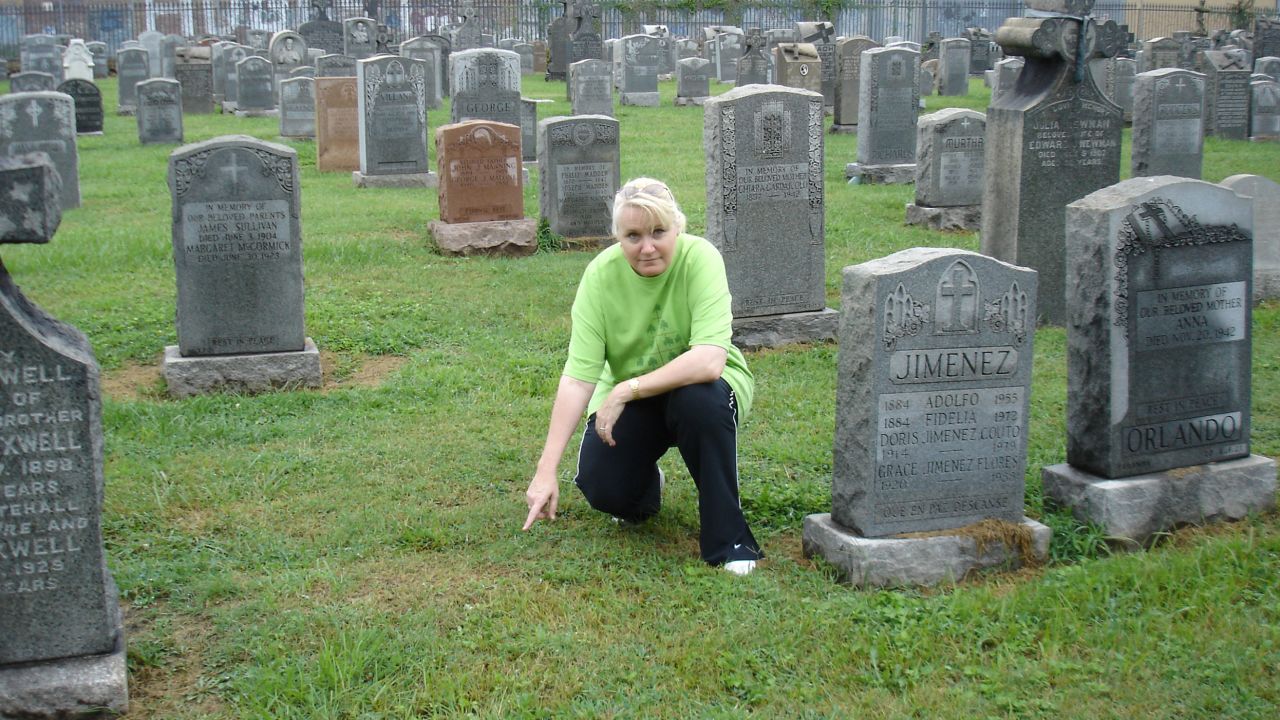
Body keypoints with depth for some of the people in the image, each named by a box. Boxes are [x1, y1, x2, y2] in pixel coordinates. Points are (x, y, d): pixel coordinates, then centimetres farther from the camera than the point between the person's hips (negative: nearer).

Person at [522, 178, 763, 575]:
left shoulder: (700, 259, -25)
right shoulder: (601, 274, -18)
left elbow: (709, 361, -35)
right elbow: (578, 377, -22)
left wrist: (627, 390, -34)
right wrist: (547, 470, -29)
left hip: (696, 384, -2)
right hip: (627, 396, 2)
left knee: (701, 399, -36)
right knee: (601, 487, -19)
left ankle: (728, 539, -18)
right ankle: (646, 487, 20)